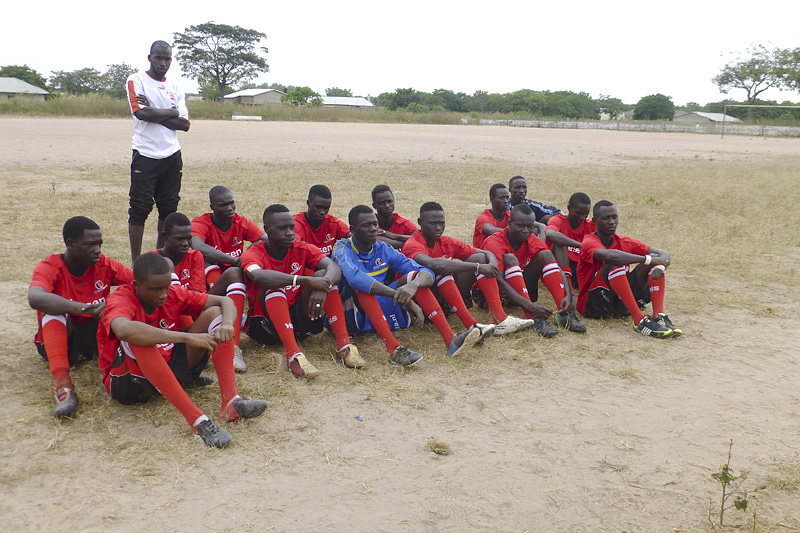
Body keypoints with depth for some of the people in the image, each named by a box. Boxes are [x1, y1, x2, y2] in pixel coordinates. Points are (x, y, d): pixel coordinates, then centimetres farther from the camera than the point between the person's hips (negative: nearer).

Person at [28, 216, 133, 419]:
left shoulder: (104, 265, -5)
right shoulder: (49, 268, -16)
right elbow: (35, 298, -39)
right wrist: (84, 308, -50)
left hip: (97, 337, 2)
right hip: (60, 341, -2)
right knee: (53, 310, -32)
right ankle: (63, 385, -42)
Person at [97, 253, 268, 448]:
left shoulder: (172, 294, -4)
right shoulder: (120, 300, -20)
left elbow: (225, 301, -2)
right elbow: (123, 330, -45)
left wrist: (227, 324, -27)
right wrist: (187, 337, -46)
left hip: (171, 369, 5)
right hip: (128, 383, -5)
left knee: (214, 313, -9)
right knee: (135, 340, -37)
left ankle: (231, 400, -27)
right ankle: (196, 419, -42)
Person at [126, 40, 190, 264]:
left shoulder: (175, 87, 13)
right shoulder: (136, 80, 1)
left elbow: (185, 124, 3)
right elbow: (141, 113, -16)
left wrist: (155, 114, -9)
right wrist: (172, 112, -5)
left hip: (172, 156, 5)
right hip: (145, 155, -5)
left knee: (169, 208, 8)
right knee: (139, 210, -4)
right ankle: (136, 261, 3)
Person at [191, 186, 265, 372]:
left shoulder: (241, 222, -1)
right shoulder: (201, 223, -13)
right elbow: (197, 248, -37)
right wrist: (235, 260, -40)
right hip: (208, 280, -3)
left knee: (235, 274, -31)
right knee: (206, 258, -34)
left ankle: (234, 346, -39)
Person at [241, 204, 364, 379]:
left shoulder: (302, 249, 0)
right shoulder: (253, 254, -12)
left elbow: (334, 268, -16)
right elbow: (259, 276, -37)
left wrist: (322, 288, -39)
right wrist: (307, 280, -43)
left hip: (298, 319, 4)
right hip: (265, 324, -3)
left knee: (323, 276, -16)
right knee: (273, 286, -30)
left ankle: (344, 345, -24)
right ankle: (293, 355, -42)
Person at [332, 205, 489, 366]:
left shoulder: (383, 250, 5)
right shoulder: (343, 248, -9)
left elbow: (426, 273, -5)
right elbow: (354, 276, -34)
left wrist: (413, 285, -30)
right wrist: (400, 296, -40)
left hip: (383, 314, 4)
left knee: (413, 276, -11)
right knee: (358, 284, -31)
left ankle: (451, 339, -25)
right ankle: (393, 348, -45)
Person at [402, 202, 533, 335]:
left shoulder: (446, 243, 6)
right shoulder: (412, 245, -15)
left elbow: (487, 254, 5)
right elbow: (433, 264, -38)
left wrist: (492, 265, -21)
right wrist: (477, 267, -37)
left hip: (448, 302, 7)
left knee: (480, 258, -6)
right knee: (441, 270, -32)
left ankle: (500, 318, -21)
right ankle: (471, 325, -38)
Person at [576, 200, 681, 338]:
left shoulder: (625, 243, 7)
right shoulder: (589, 243, -12)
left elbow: (664, 255, 1)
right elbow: (609, 255, -35)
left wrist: (660, 266, -23)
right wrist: (647, 259, -29)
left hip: (621, 305, 6)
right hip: (592, 305, -6)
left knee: (654, 259, -7)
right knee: (615, 263, -29)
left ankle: (659, 316, -24)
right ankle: (639, 320, -35)